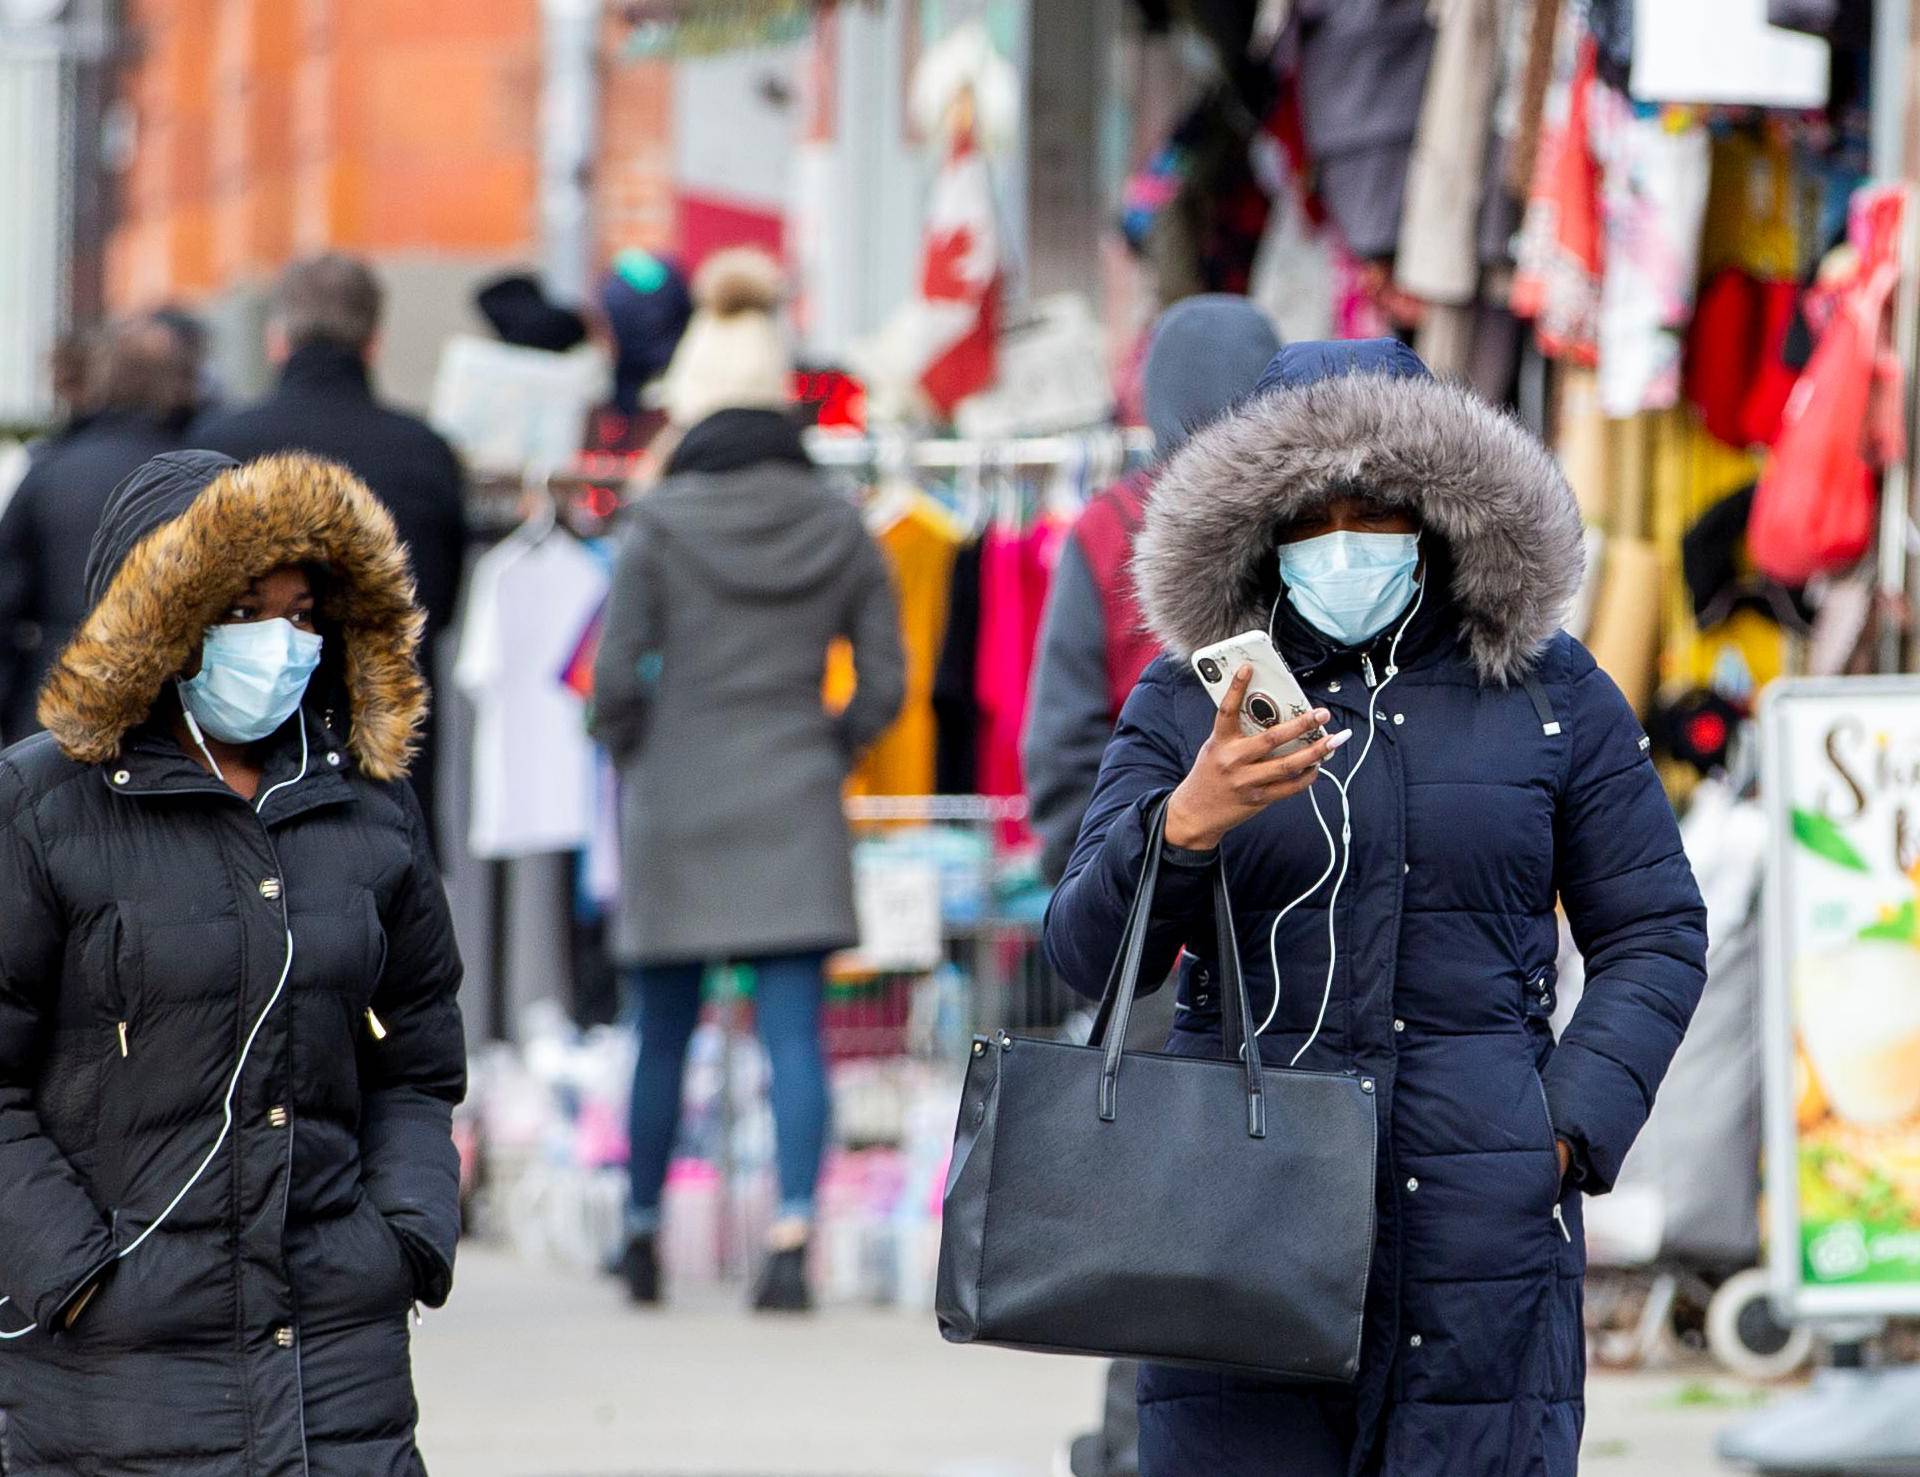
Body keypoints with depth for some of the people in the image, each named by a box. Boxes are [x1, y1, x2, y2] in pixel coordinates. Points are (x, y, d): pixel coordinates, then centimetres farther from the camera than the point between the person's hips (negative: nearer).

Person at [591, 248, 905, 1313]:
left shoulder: (660, 524, -7)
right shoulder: (838, 528, 2)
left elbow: (614, 677, -9)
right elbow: (885, 683, 3)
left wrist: (632, 760, 9)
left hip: (676, 811, -1)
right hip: (798, 816, 1)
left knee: (662, 1034, 12)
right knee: (794, 1031, -3)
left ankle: (643, 1235, 24)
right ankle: (792, 1236, -18)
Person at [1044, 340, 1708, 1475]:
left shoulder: (1553, 698, 8)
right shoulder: (1186, 704, 7)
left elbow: (1657, 937, 12)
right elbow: (1091, 952, 0)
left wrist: (1571, 1126, -2)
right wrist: (1187, 822, -20)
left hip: (1479, 1213, 0)